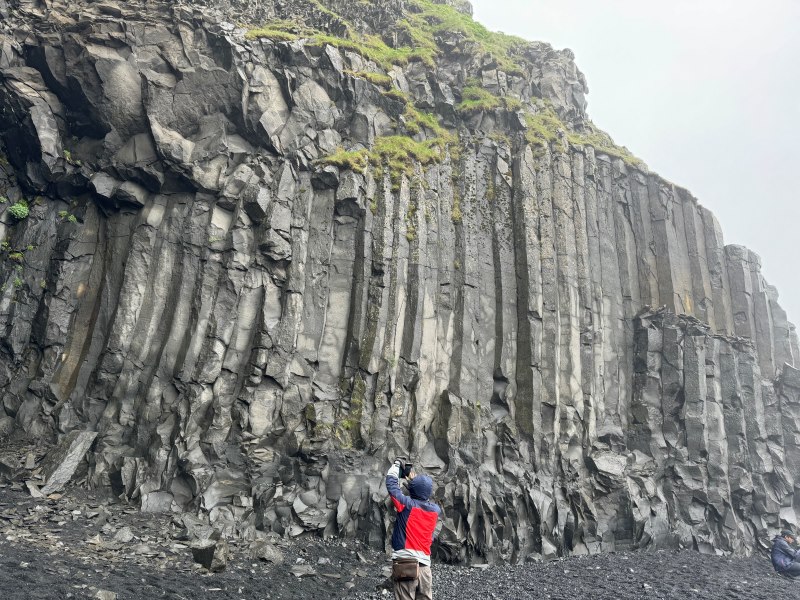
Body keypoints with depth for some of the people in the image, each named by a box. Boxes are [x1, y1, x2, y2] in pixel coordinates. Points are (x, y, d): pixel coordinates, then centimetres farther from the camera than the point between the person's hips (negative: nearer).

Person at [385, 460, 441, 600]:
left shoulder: (406, 504, -6)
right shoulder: (436, 509, 7)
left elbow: (391, 483, 4)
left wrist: (396, 464, 18)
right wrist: (415, 482, 36)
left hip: (405, 562, -5)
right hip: (425, 564, 5)